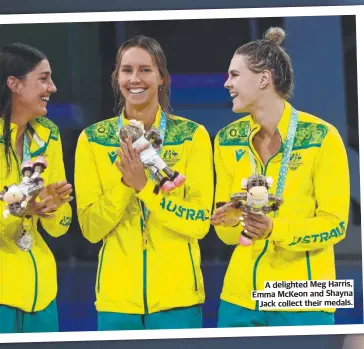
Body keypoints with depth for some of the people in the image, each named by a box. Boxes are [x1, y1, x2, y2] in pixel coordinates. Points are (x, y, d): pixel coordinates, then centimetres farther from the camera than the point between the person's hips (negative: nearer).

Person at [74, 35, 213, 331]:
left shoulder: (193, 135, -3)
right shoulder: (93, 138, 1)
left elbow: (200, 222, -8)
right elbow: (91, 228, -2)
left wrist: (143, 185, -19)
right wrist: (125, 182, -17)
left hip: (177, 293, -1)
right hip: (116, 296, 1)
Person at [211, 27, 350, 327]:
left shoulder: (322, 137, -11)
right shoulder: (228, 140, 3)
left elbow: (336, 223, -11)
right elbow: (227, 232, 6)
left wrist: (274, 229, -25)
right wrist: (229, 221, -16)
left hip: (302, 301, -4)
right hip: (239, 296, 4)